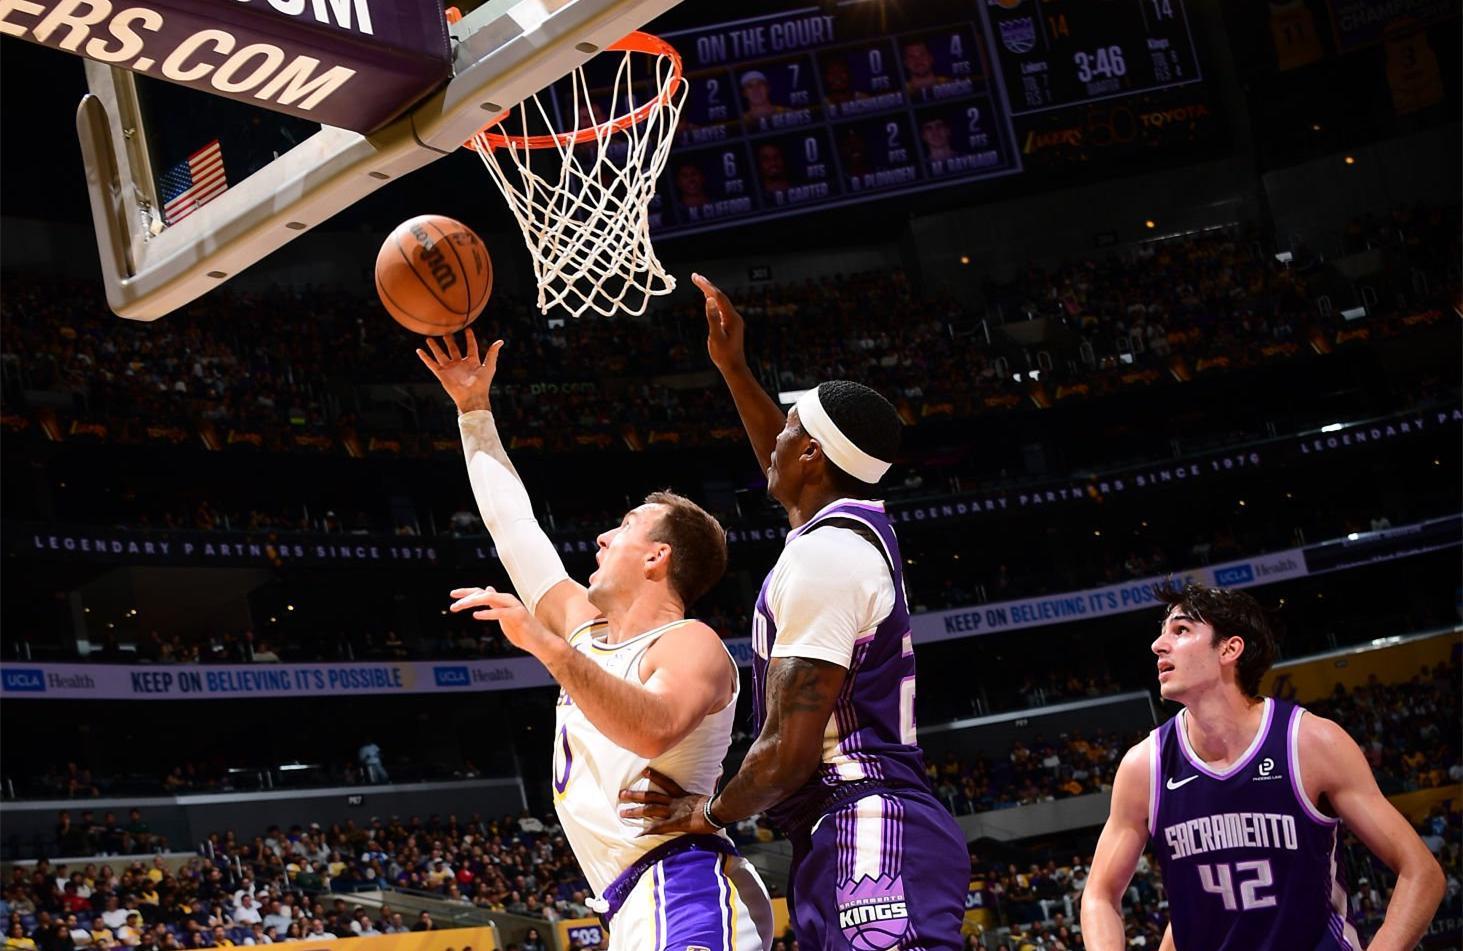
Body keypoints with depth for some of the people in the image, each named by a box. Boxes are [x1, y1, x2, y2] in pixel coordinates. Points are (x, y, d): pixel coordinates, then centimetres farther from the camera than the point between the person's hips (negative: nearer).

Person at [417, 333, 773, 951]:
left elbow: (654, 730, -27)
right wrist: (474, 410, 31)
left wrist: (546, 646, -33)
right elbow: (512, 525, 28)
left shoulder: (691, 645, -4)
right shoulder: (585, 626, 21)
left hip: (691, 898, -9)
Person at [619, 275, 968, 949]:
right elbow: (787, 477, 43)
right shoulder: (860, 528, 17)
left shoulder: (821, 553, -13)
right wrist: (734, 369, 39)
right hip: (861, 841, 10)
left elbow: (790, 749, -17)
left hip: (866, 841, -10)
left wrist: (711, 813, 0)